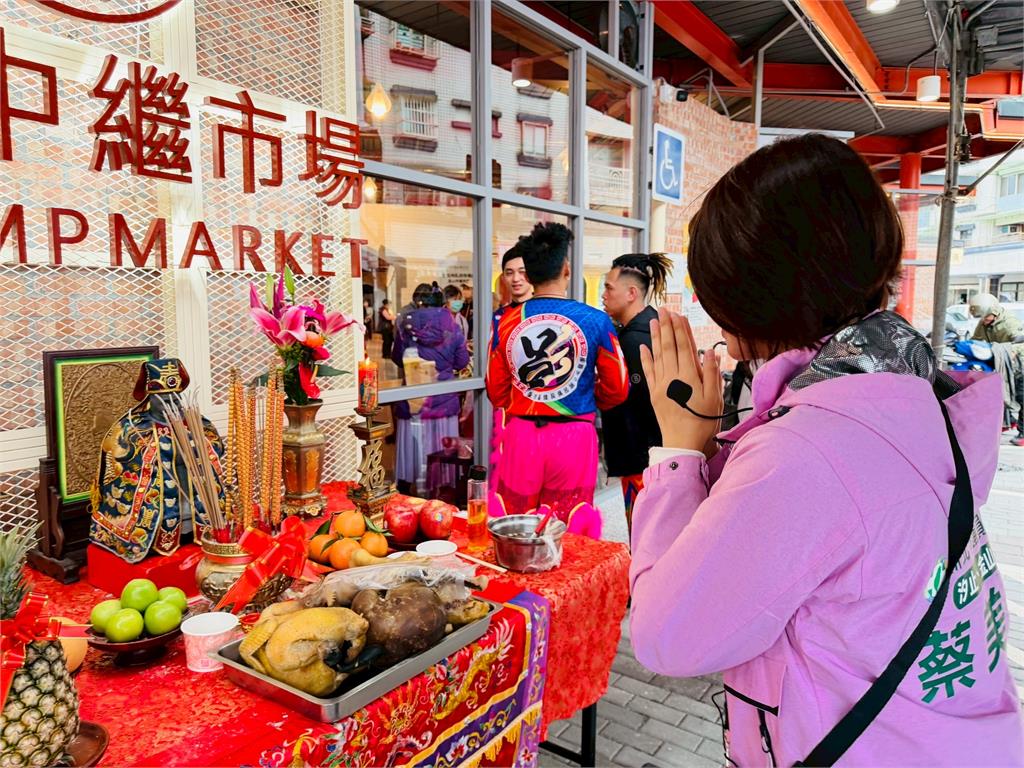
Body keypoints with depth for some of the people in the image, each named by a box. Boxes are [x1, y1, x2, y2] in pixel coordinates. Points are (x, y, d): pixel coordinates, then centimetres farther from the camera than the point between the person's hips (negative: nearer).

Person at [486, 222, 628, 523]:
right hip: (574, 438, -1)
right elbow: (616, 390, 1)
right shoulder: (595, 320, -6)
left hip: (521, 435, 2)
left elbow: (496, 393, 6)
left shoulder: (505, 321, -1)